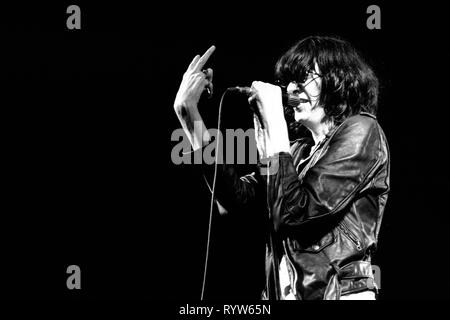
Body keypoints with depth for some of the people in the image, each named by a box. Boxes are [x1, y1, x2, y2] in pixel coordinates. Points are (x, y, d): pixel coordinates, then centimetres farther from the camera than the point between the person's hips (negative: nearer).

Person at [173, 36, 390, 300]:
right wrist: (189, 113, 4)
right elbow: (236, 195, 4)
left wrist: (273, 121, -11)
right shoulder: (301, 148, 15)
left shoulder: (361, 131, -5)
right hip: (284, 293, 6)